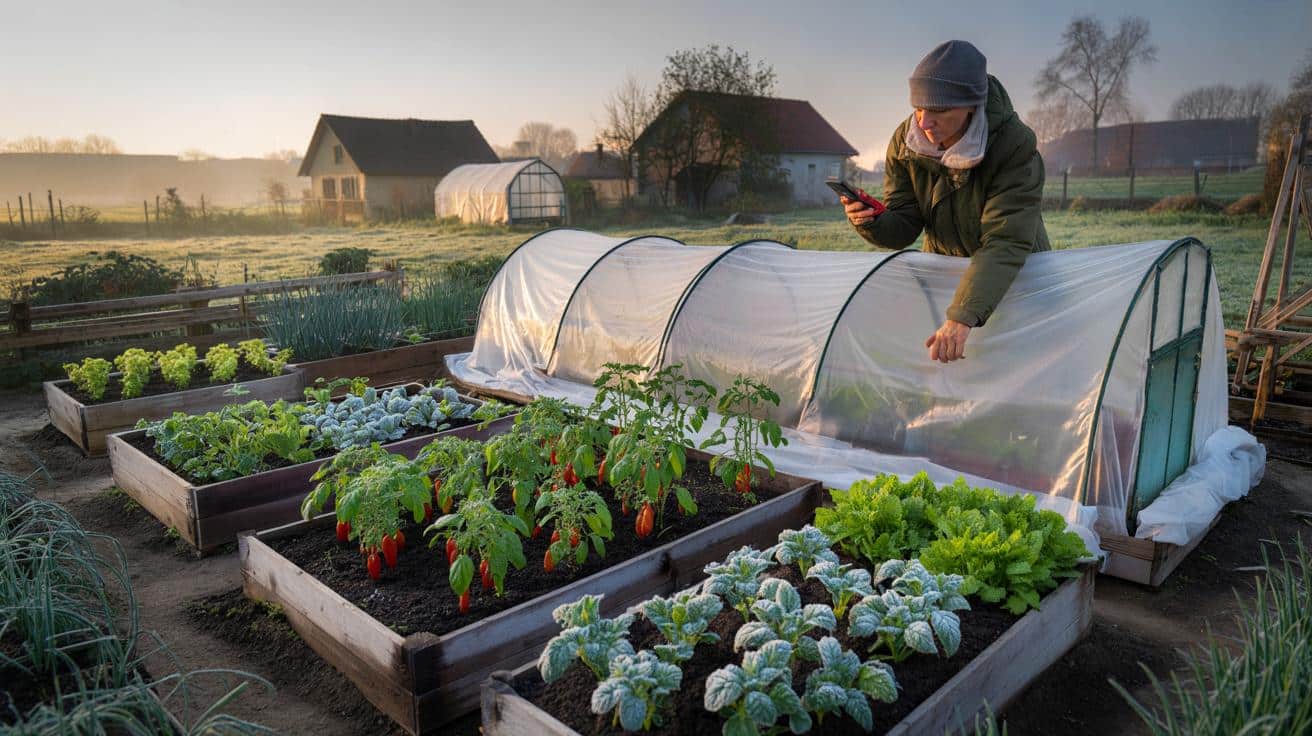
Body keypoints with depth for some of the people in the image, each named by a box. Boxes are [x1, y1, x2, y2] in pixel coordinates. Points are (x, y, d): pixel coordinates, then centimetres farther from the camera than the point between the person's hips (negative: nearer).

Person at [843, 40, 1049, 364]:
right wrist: (872, 221, -39)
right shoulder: (905, 141, -18)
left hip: (1015, 278, -3)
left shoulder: (1016, 146, -31)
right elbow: (903, 227, -13)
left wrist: (963, 316, -53)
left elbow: (1005, 243, -40)